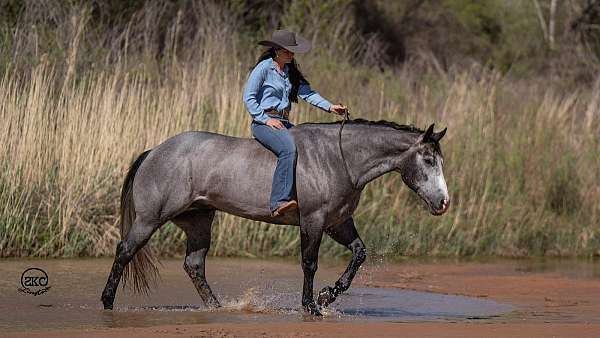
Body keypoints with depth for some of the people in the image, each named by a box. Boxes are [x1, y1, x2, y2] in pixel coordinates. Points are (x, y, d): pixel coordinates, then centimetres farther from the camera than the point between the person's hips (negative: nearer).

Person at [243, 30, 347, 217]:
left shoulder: (291, 71, 16)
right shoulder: (264, 68, -5)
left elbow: (307, 93, 6)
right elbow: (248, 97, -8)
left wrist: (330, 107, -9)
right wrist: (266, 119, -16)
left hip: (284, 123, 8)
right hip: (263, 123, -8)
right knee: (289, 148, -33)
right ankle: (279, 202, -40)